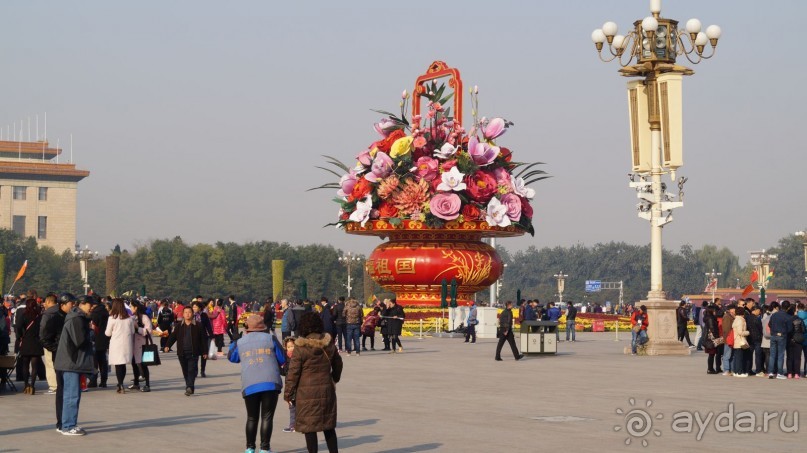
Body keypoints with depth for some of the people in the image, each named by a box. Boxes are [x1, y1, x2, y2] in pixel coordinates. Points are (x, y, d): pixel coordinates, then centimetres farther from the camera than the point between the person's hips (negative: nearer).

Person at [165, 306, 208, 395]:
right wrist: (168, 346, -9)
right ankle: (190, 388, 17)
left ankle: (189, 387, -20)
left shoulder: (197, 326, 2)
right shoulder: (179, 326, 9)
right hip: (182, 353, 3)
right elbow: (173, 336, 7)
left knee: (192, 370, -12)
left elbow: (202, 340, 5)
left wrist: (204, 352, 4)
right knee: (185, 371, 8)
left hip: (193, 353, -3)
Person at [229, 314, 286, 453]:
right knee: (267, 417, 2)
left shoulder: (240, 342, 9)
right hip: (270, 383, -2)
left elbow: (231, 357, 26)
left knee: (252, 418, 14)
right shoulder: (270, 339, 3)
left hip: (249, 385, 2)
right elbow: (282, 359, 8)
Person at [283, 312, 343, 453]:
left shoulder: (300, 348, -12)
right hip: (327, 390, 5)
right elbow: (338, 364, 20)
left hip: (307, 393, -5)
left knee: (309, 427, 3)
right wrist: (334, 379, 39)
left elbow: (293, 373, -10)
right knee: (328, 426, 16)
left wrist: (288, 394, -1)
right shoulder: (329, 345, 4)